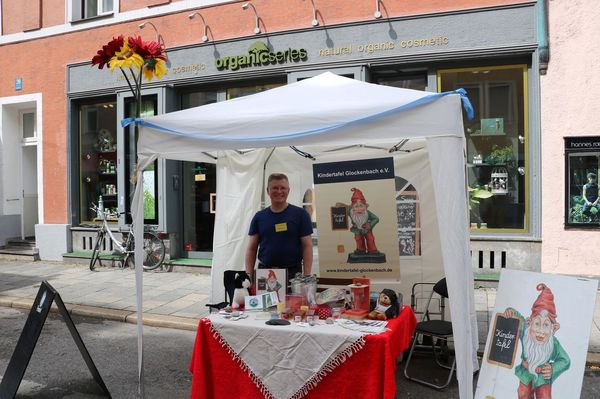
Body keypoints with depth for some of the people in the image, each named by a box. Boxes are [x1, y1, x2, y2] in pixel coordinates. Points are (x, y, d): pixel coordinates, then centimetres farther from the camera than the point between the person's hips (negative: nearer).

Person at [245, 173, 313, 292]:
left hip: (292, 273, -2)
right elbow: (251, 249, 10)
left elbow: (307, 246, -2)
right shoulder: (259, 217, 9)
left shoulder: (300, 214, 1)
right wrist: (249, 277, 0)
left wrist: (306, 277, -9)